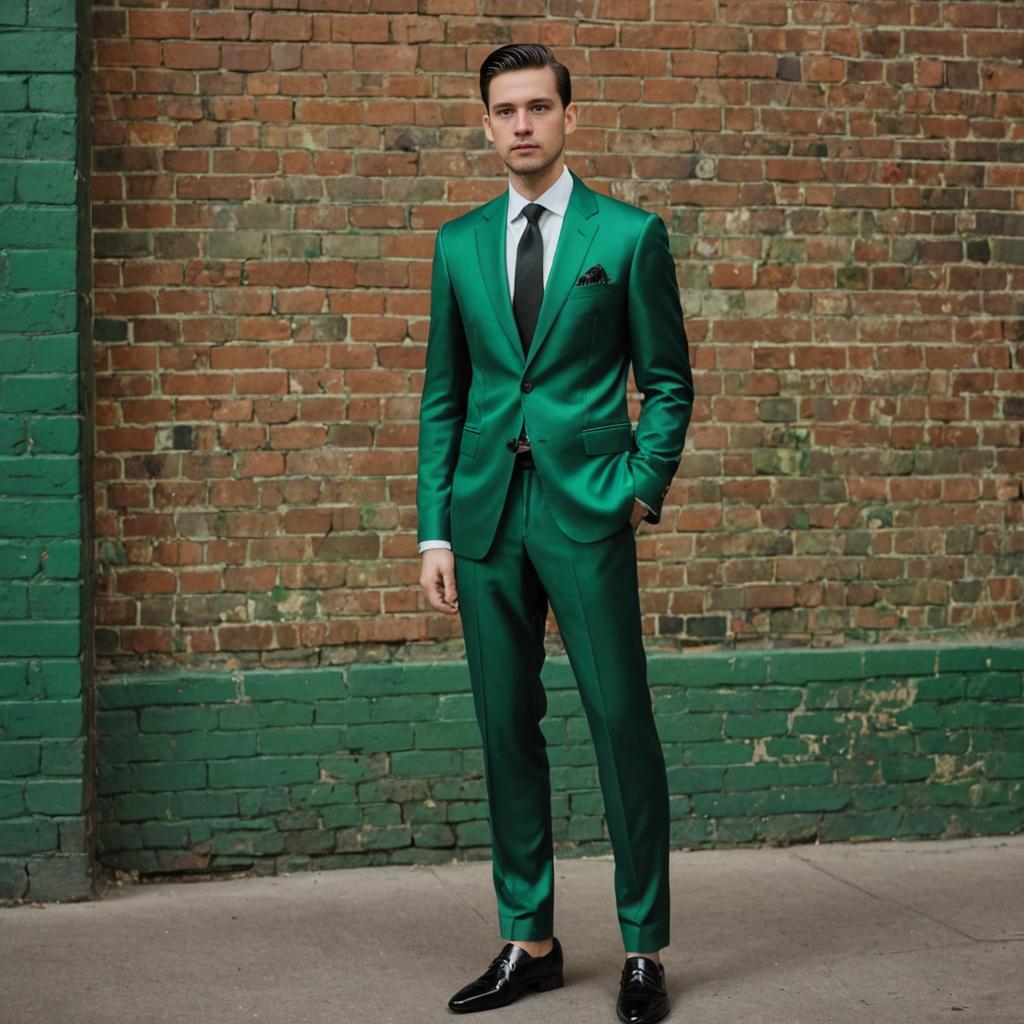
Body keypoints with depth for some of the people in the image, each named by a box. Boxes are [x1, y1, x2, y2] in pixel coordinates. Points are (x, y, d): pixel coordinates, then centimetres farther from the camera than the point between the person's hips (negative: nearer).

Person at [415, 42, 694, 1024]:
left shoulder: (629, 235, 1)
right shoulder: (459, 243, 12)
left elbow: (669, 381, 4)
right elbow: (442, 394, 12)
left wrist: (643, 490, -8)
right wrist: (435, 529, 5)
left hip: (586, 511, -3)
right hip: (486, 514, 4)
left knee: (622, 723, -2)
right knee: (507, 728, 8)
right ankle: (529, 942, 18)